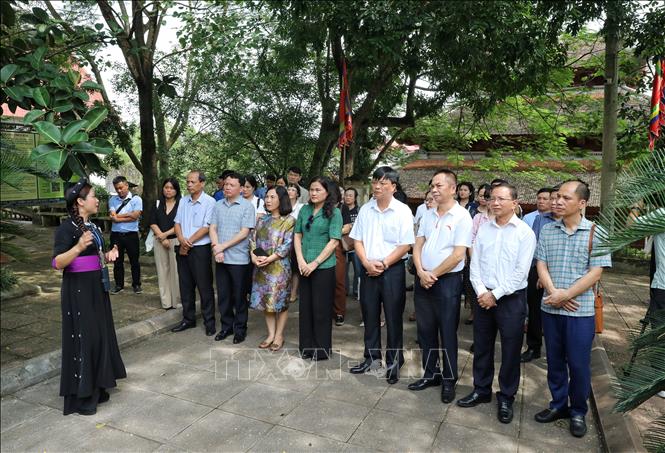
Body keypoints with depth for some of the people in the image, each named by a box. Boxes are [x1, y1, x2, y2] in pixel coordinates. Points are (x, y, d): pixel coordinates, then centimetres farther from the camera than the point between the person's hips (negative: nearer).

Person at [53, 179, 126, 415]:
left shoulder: (92, 226, 11)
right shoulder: (66, 228, -14)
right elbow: (58, 263, -24)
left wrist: (109, 255, 2)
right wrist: (79, 247, -39)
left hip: (96, 288, 8)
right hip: (77, 291, -8)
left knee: (99, 335, 13)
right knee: (82, 339, -3)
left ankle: (95, 388, 26)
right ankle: (79, 397, 10)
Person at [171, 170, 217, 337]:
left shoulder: (209, 202, -9)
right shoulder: (183, 201, 10)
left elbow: (206, 227, -14)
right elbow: (177, 223, 9)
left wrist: (188, 242, -10)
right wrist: (181, 240, -9)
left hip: (200, 249, -6)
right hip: (183, 249, 6)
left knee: (204, 287, 0)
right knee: (185, 286, 13)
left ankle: (209, 322, 12)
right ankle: (188, 319, 26)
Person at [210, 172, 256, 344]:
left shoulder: (247, 206, -6)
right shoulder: (218, 205, 9)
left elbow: (244, 232, -12)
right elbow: (213, 228, 5)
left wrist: (222, 247, -12)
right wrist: (216, 248, -11)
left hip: (238, 259, -4)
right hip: (220, 258, 4)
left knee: (239, 296, 6)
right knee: (223, 295, 12)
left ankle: (240, 328, 20)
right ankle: (226, 326, 27)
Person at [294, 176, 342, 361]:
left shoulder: (334, 213, -7)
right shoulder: (304, 210, 6)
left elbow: (334, 241, -11)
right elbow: (297, 236, 8)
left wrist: (314, 263, -14)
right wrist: (300, 260, -6)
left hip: (324, 267, -4)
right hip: (304, 267, 5)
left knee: (321, 309, 4)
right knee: (305, 307, 13)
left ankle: (322, 349, 20)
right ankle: (307, 346, 28)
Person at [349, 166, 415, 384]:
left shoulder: (402, 211, -7)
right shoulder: (365, 209, 5)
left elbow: (405, 245, -10)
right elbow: (357, 240, 6)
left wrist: (383, 264, -14)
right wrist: (367, 263, -8)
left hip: (392, 270, -4)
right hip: (368, 269, 4)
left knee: (393, 317, 5)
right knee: (370, 315, 13)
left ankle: (394, 361, 20)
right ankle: (372, 357, 29)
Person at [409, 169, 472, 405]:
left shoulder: (462, 216, -10)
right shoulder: (428, 215, 8)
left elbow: (458, 255, -15)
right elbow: (418, 245, 8)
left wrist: (433, 275, -10)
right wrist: (421, 272, -8)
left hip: (447, 280, -6)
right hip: (423, 279, 6)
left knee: (447, 333, 6)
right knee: (426, 330, 13)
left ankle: (449, 380, 21)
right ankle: (430, 374, 29)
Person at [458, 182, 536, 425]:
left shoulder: (524, 232, -7)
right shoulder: (483, 229, 5)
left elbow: (521, 272, -12)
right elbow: (475, 265, 3)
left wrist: (495, 295, -13)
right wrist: (482, 292, -9)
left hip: (511, 298, -4)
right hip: (484, 297, 4)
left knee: (510, 351, 7)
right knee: (481, 347, 13)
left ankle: (506, 398, 24)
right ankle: (481, 390, 30)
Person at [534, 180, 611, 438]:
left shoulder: (596, 233, -6)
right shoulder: (547, 230, 4)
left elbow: (595, 273, -11)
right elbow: (541, 265, 1)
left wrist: (566, 295, -15)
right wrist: (553, 292, -14)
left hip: (581, 311, -3)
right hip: (550, 308, 3)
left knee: (578, 364, 7)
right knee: (554, 361, 14)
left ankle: (578, 412, 27)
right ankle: (558, 405, 32)